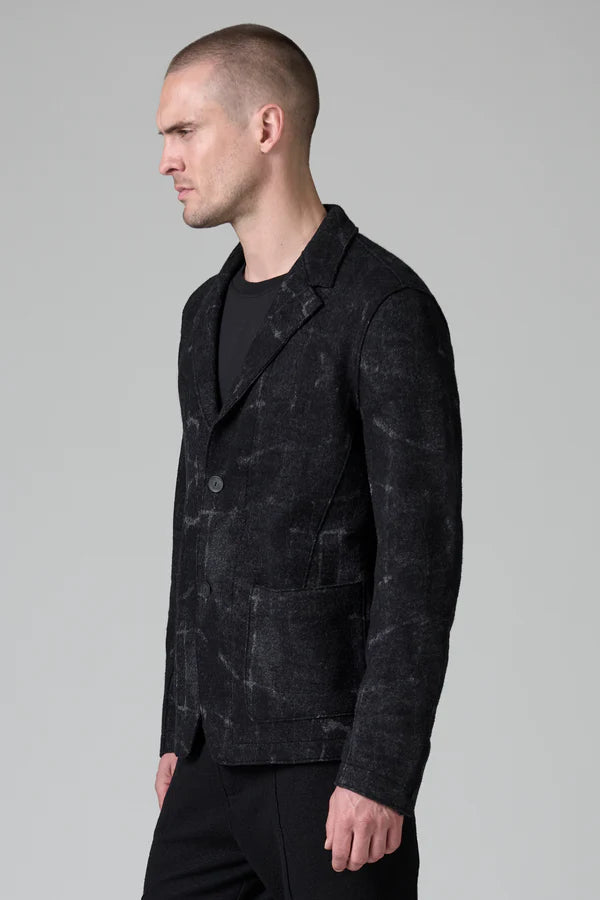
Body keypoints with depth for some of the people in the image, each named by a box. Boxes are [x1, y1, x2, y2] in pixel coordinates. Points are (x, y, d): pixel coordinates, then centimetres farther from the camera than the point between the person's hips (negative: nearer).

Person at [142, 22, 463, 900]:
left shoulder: (384, 307, -13)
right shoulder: (209, 312, 14)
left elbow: (421, 553, -18)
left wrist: (381, 773, -21)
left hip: (331, 762, -8)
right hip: (217, 760, 8)